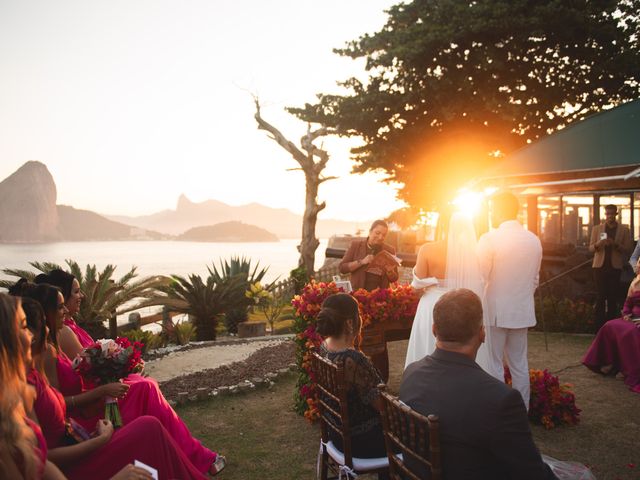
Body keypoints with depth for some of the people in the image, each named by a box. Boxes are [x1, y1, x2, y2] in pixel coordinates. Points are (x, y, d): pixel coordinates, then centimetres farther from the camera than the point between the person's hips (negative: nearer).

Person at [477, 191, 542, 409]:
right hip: (523, 311, 6)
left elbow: (480, 278, -14)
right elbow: (535, 279, 12)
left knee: (494, 365, 4)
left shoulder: (489, 239, -14)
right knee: (520, 364, 15)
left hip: (496, 311, -6)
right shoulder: (534, 240, 4)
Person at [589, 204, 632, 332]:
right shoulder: (597, 229, 8)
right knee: (600, 297, 0)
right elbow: (591, 248, 5)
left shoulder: (624, 229, 5)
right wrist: (598, 244, -17)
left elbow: (628, 249, 0)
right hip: (600, 266, 0)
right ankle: (599, 328, 2)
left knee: (613, 297, 2)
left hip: (615, 267, 0)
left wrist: (615, 244, -17)